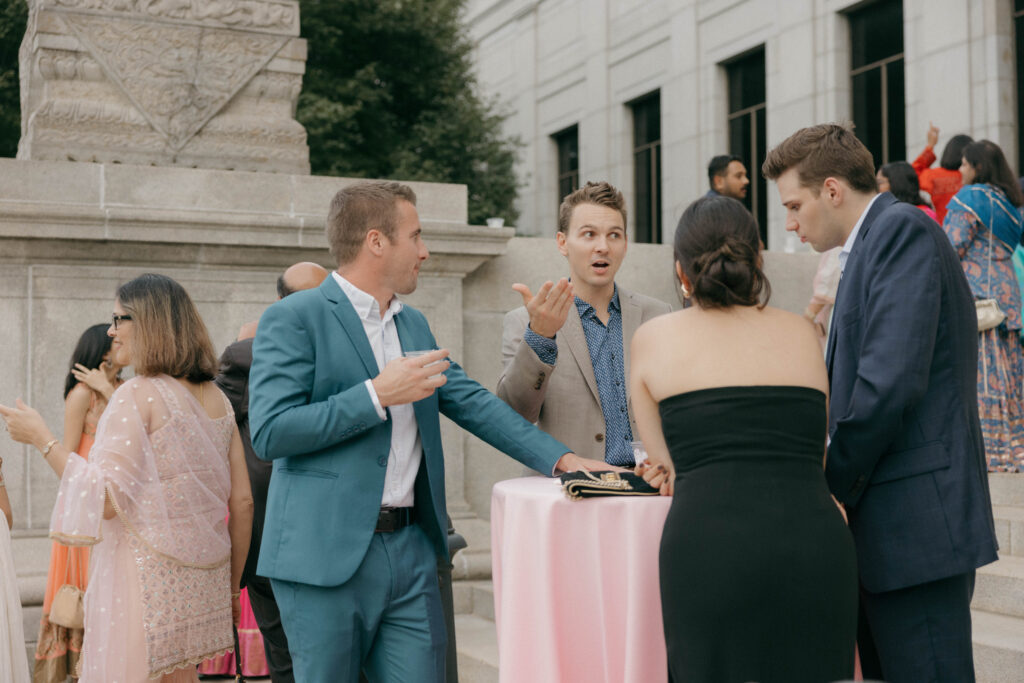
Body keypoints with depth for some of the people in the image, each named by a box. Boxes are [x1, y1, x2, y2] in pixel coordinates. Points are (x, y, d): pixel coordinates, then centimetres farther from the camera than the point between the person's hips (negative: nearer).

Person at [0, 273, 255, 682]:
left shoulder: (137, 395, -11)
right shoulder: (216, 399, 8)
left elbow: (107, 500, -16)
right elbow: (242, 503, 9)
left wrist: (42, 439, -7)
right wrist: (232, 588, 18)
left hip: (146, 580, -7)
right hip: (200, 584, 7)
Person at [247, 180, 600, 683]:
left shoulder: (413, 324, 17)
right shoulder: (292, 319, -7)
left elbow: (473, 403, 16)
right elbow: (269, 433, -16)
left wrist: (561, 459, 6)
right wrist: (376, 395, -18)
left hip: (411, 550, 6)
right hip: (327, 556, -6)